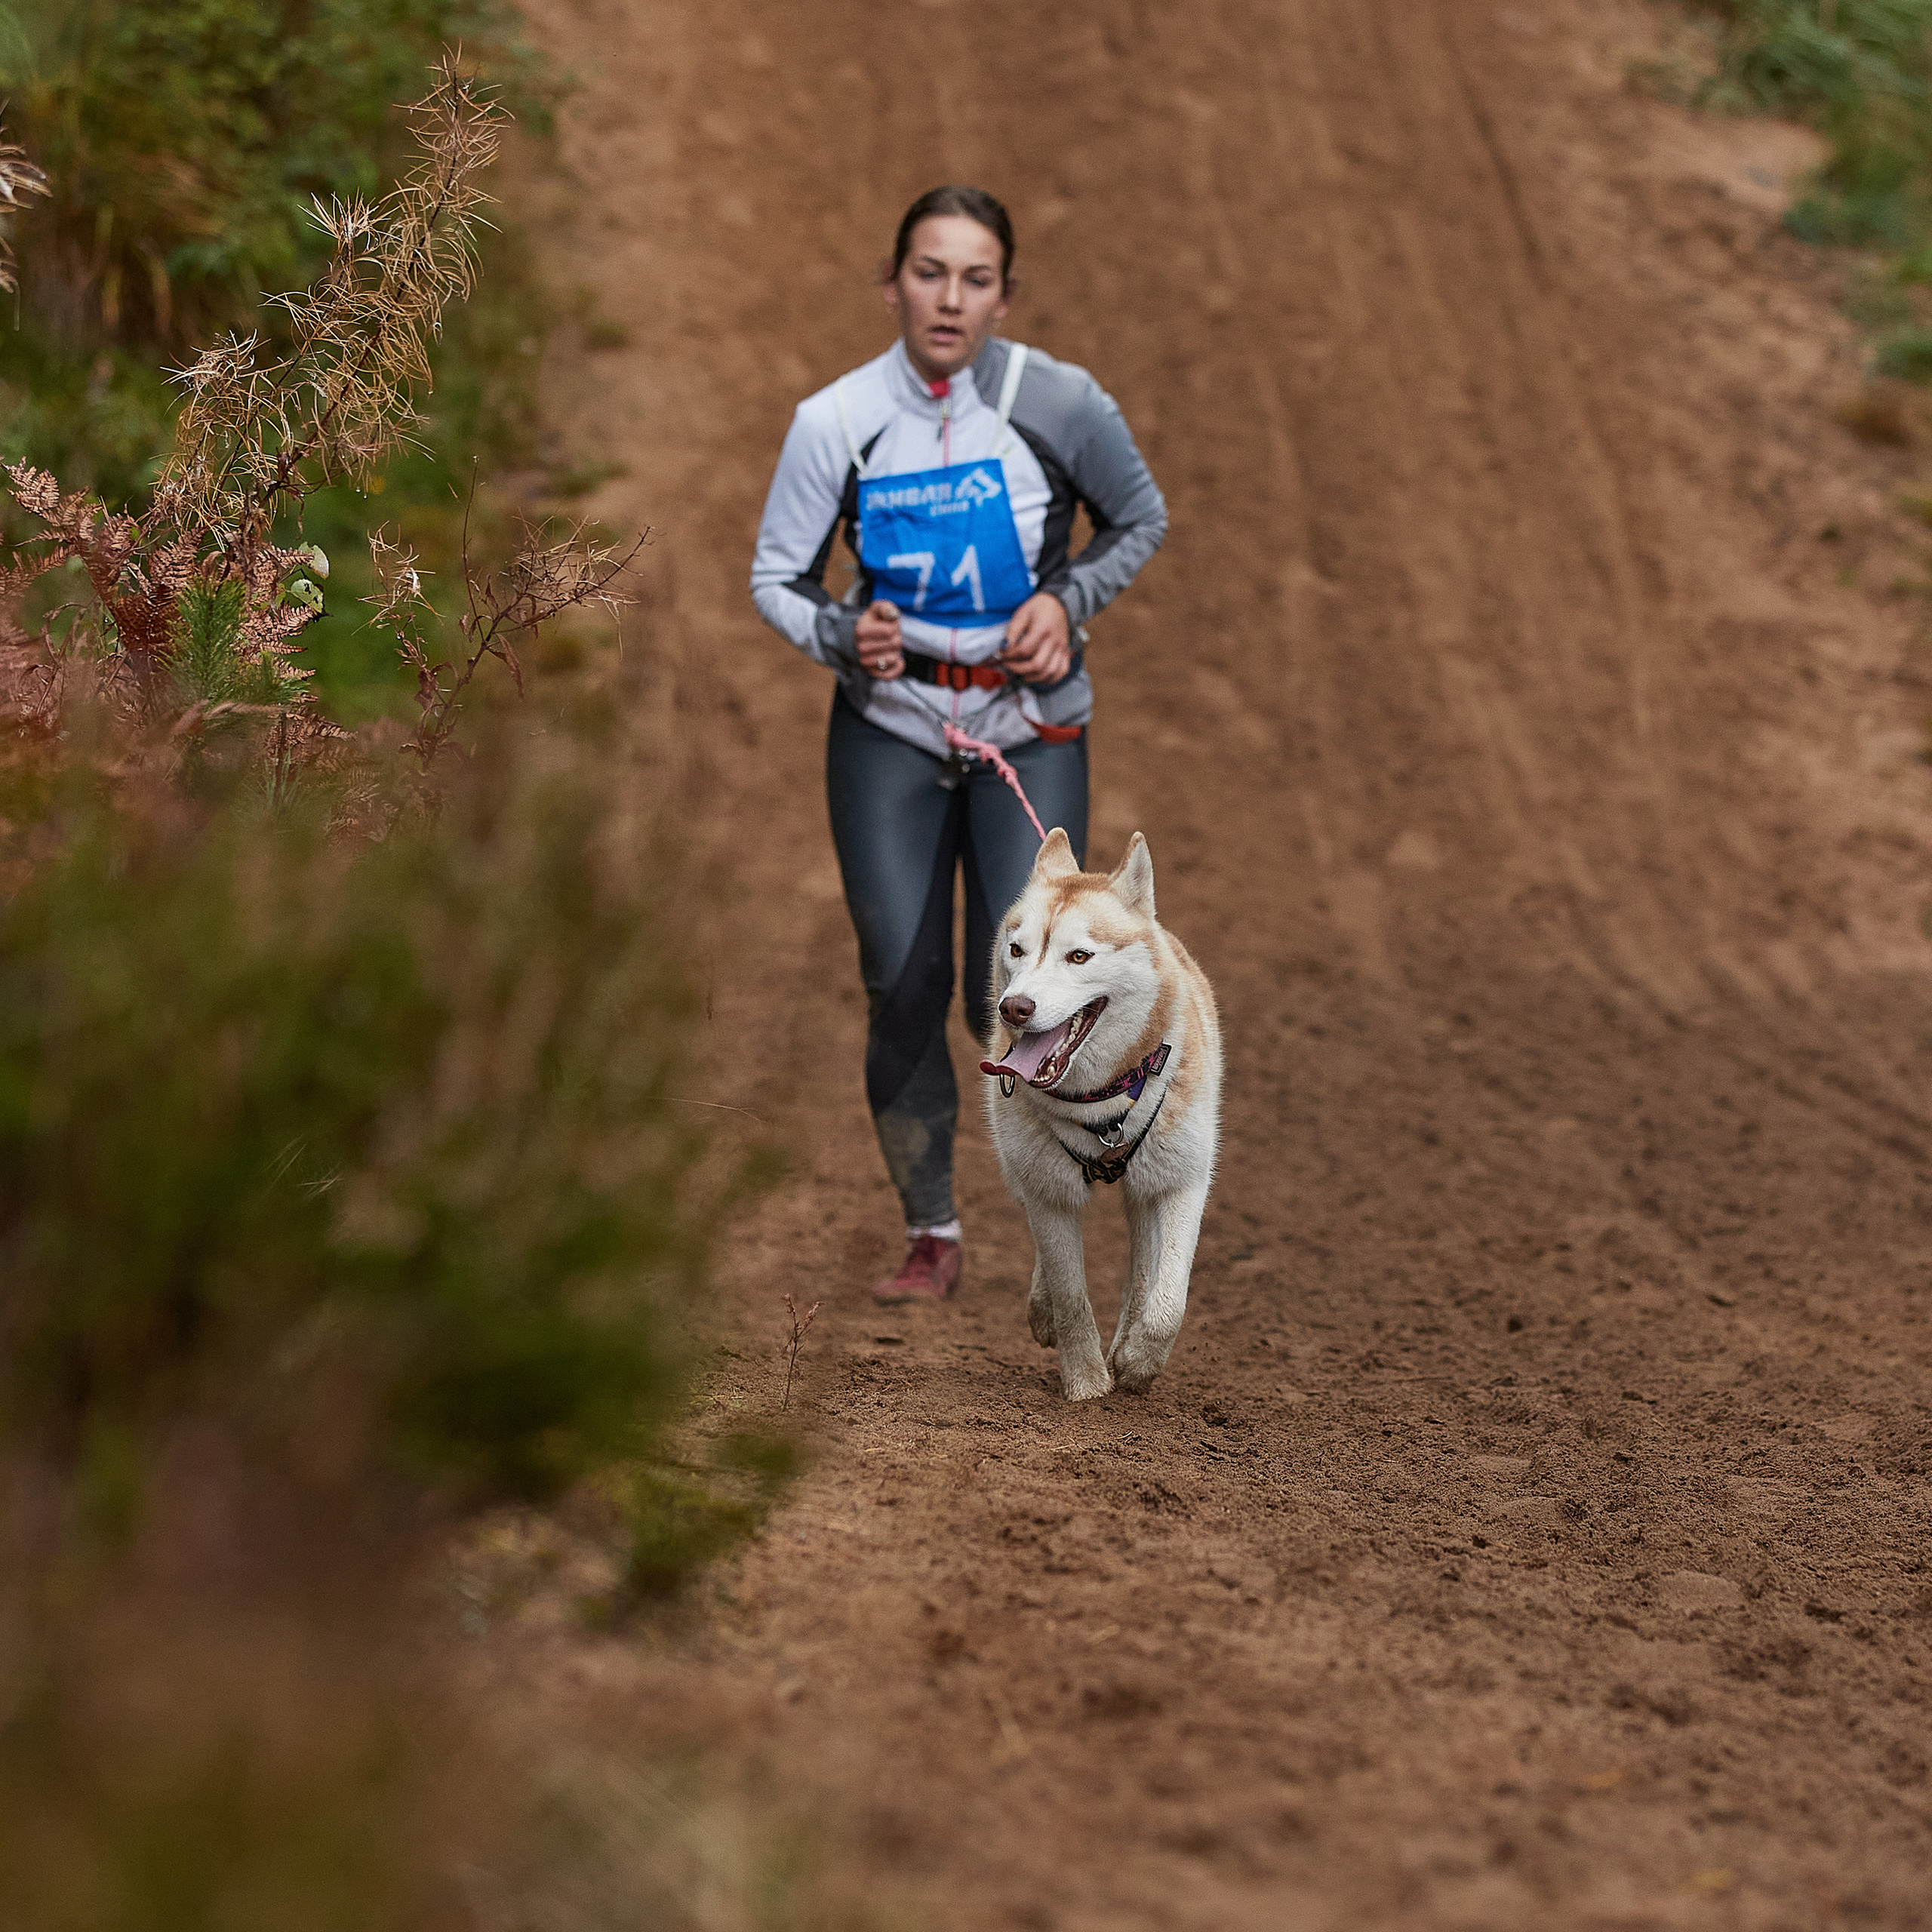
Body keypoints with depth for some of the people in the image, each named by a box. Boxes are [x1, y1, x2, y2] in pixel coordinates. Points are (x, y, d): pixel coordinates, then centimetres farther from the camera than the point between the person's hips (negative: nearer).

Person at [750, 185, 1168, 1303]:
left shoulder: (1060, 405, -11)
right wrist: (841, 635, -19)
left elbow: (1142, 522, 7)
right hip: (890, 729, 1)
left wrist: (1067, 602, -9)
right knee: (902, 988, -1)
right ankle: (933, 1234, 17)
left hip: (1030, 728, -1)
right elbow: (777, 580, 1)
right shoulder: (836, 423, -9)